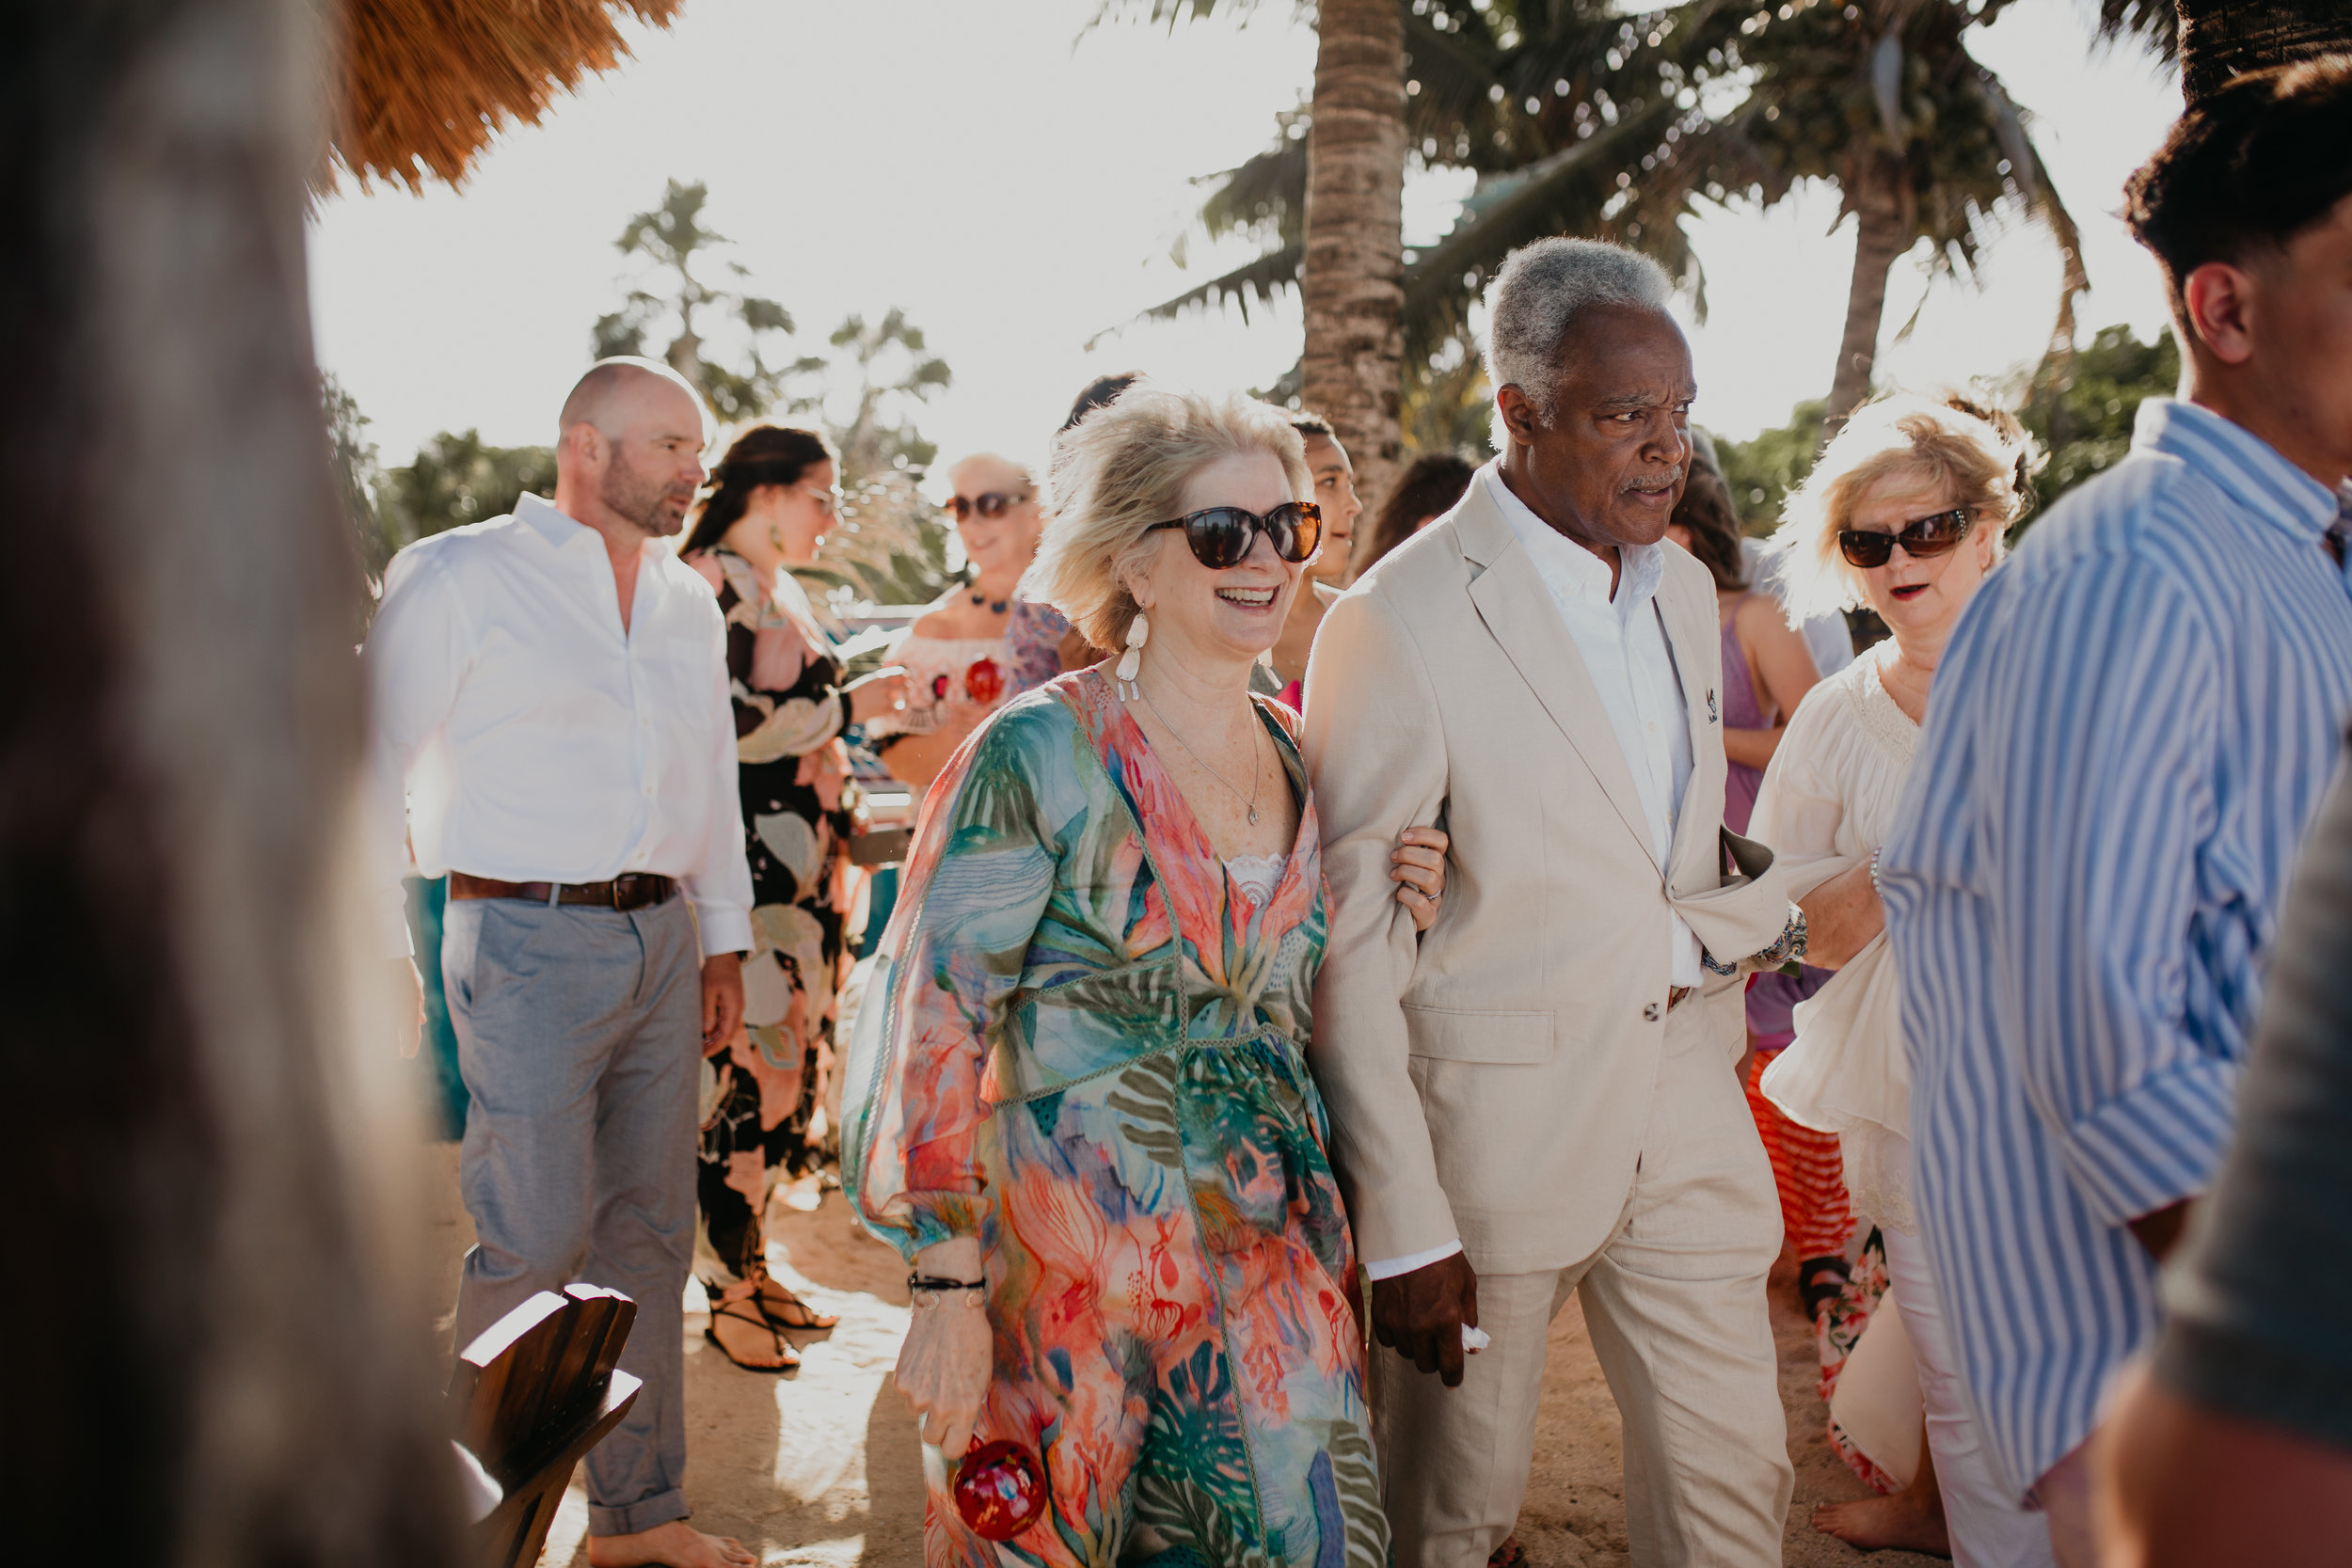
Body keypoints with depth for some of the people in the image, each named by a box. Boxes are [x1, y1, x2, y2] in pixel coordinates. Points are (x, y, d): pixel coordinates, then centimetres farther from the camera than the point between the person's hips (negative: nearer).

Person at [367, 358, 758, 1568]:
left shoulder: (689, 603, 15)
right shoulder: (459, 577, -5)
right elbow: (374, 767, -6)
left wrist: (723, 941, 20)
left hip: (659, 943, 6)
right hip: (526, 941, -6)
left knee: (649, 1231, 10)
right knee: (537, 1235, -8)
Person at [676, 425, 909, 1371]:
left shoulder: (785, 592, 17)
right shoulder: (709, 587, -11)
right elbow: (725, 729, -19)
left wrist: (845, 815, 20)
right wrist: (849, 707, -13)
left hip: (803, 862, 9)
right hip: (743, 866, -9)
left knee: (789, 1059, 11)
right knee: (744, 1068, -6)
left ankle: (748, 1263, 22)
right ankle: (726, 1294, 5)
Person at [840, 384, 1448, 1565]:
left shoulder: (1296, 757, 6)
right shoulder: (1040, 753, -13)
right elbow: (929, 1023, -14)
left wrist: (1388, 925, -1)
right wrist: (948, 1287, -17)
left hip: (1271, 1244, 5)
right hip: (1069, 1242, -5)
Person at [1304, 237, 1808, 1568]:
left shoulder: (1685, 587, 9)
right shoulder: (1400, 621, -15)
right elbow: (1350, 945, -14)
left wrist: (1747, 913, -1)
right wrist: (1404, 1228, -15)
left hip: (1685, 1112, 6)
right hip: (1491, 1128, -6)